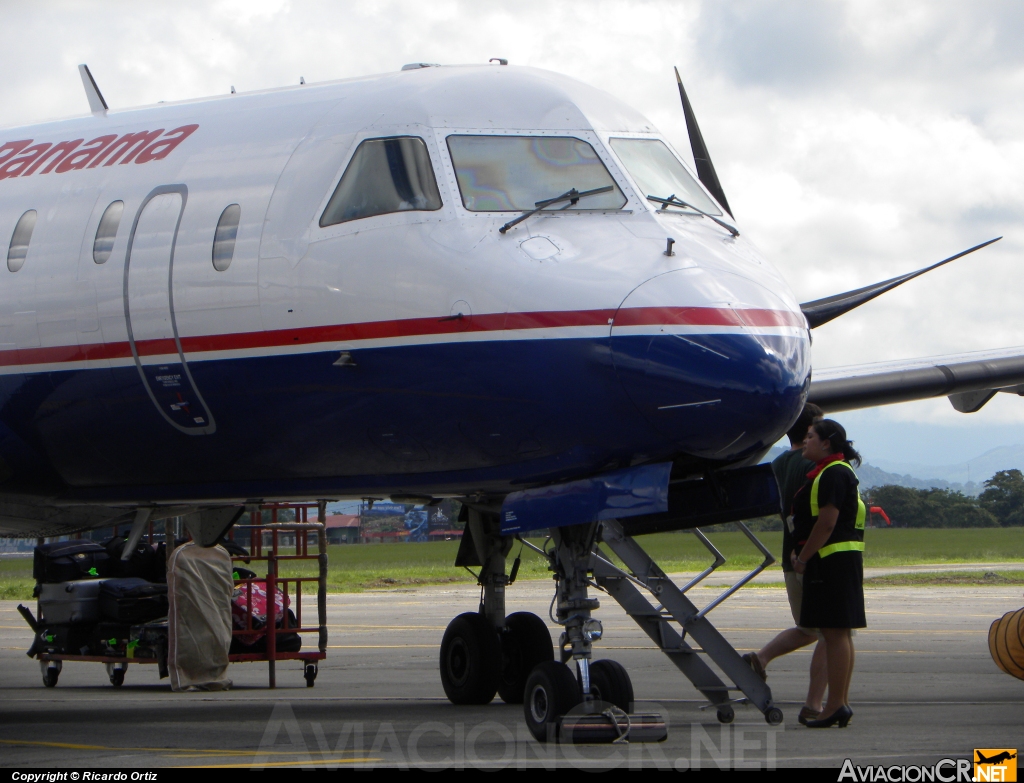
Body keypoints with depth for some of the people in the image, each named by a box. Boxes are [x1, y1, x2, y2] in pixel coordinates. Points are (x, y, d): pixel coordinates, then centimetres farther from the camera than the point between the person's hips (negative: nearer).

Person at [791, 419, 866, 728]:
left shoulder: (834, 474, -14)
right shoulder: (826, 473, 20)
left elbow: (827, 522, -20)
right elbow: (814, 519, 24)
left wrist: (803, 558, -15)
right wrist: (799, 552, 12)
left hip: (833, 560, -11)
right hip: (841, 561, 11)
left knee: (836, 632, -10)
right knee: (837, 633, 11)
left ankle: (836, 705, -10)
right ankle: (841, 703, 13)